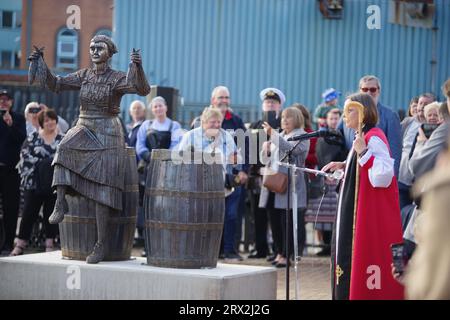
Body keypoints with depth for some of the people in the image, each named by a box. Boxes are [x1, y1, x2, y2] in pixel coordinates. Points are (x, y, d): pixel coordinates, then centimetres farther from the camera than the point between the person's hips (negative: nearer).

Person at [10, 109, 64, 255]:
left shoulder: (62, 140, 6)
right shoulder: (32, 138, 2)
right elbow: (25, 158, -1)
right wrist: (28, 177, -9)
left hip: (54, 184, 1)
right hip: (34, 183, -1)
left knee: (50, 214, 5)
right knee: (29, 213, 0)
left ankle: (49, 244, 11)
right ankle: (20, 245, 5)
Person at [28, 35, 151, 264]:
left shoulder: (118, 78, -6)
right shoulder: (84, 76, 11)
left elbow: (143, 89, -21)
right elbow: (55, 84, 10)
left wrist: (138, 67, -38)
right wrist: (40, 63, -3)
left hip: (107, 135, -4)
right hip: (83, 130, 5)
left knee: (100, 190, -12)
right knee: (65, 149, -32)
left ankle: (101, 244, -10)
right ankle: (60, 202, -28)